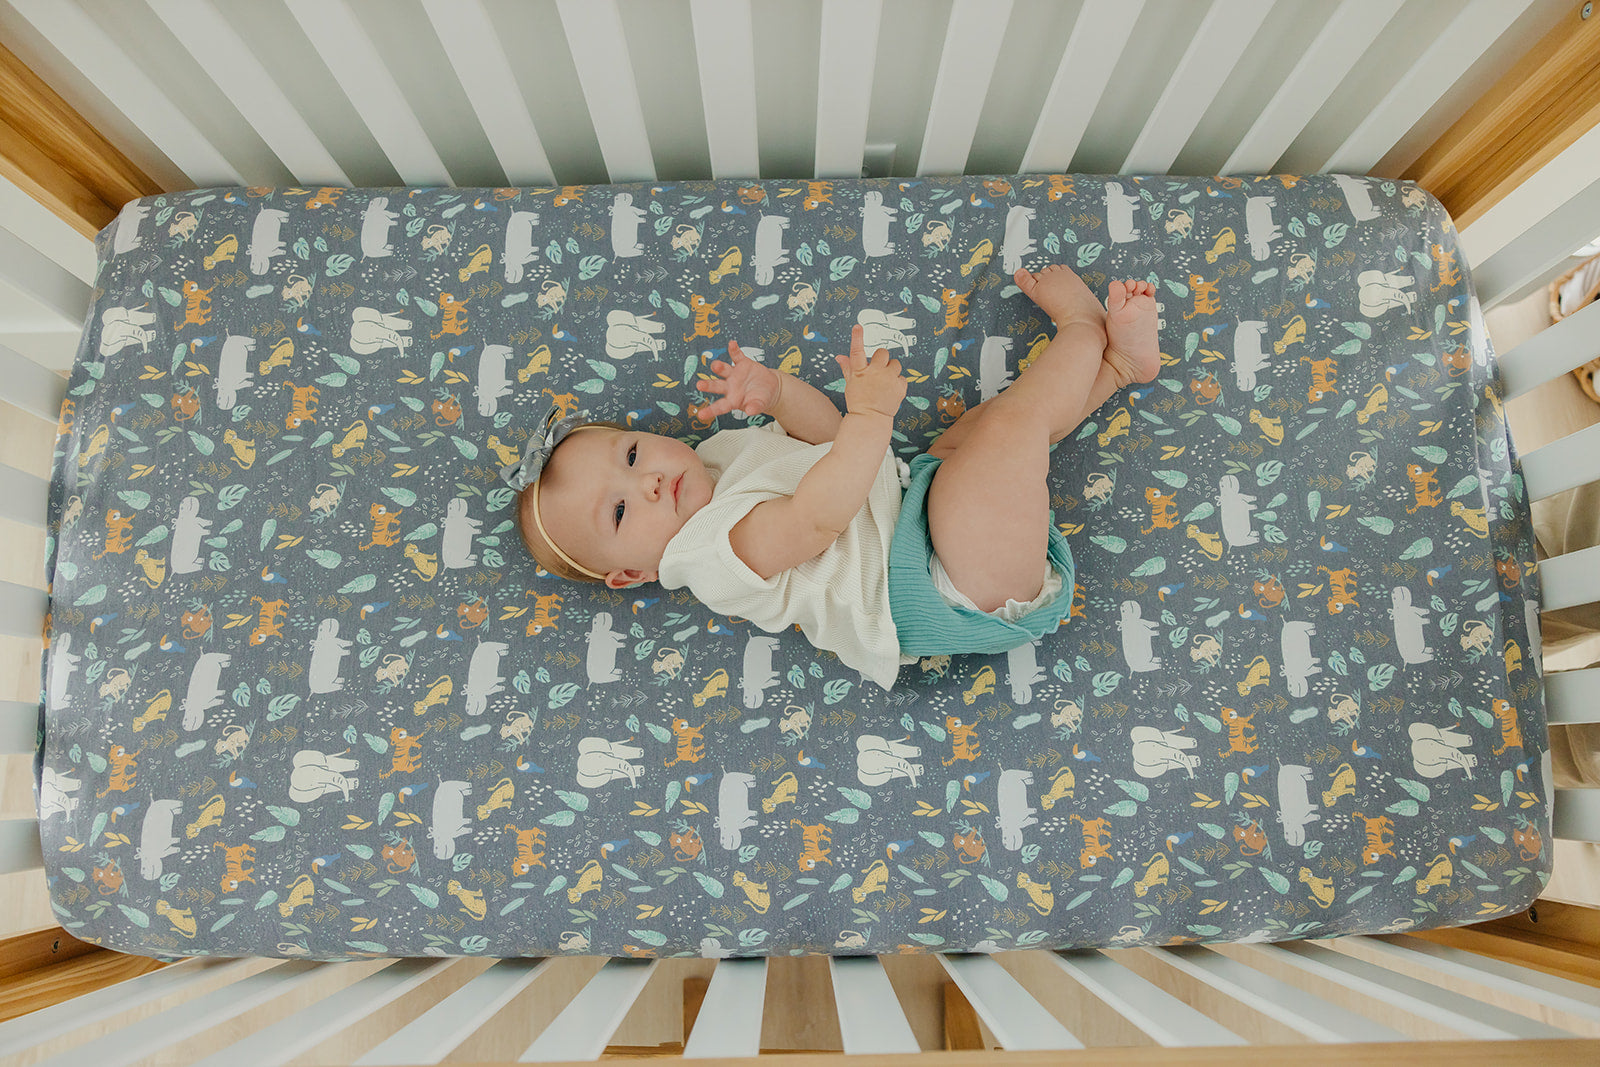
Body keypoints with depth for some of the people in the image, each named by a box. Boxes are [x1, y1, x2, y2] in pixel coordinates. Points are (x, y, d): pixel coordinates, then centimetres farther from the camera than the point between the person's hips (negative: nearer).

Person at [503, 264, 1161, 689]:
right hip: (954, 593, -10)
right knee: (1012, 423, -18)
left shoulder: (724, 449, 15)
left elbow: (828, 435, 16)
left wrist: (775, 392, -4)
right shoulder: (709, 554, -15)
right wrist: (871, 411, -30)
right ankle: (1081, 326, 8)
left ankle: (1119, 361, 23)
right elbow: (816, 517, -28)